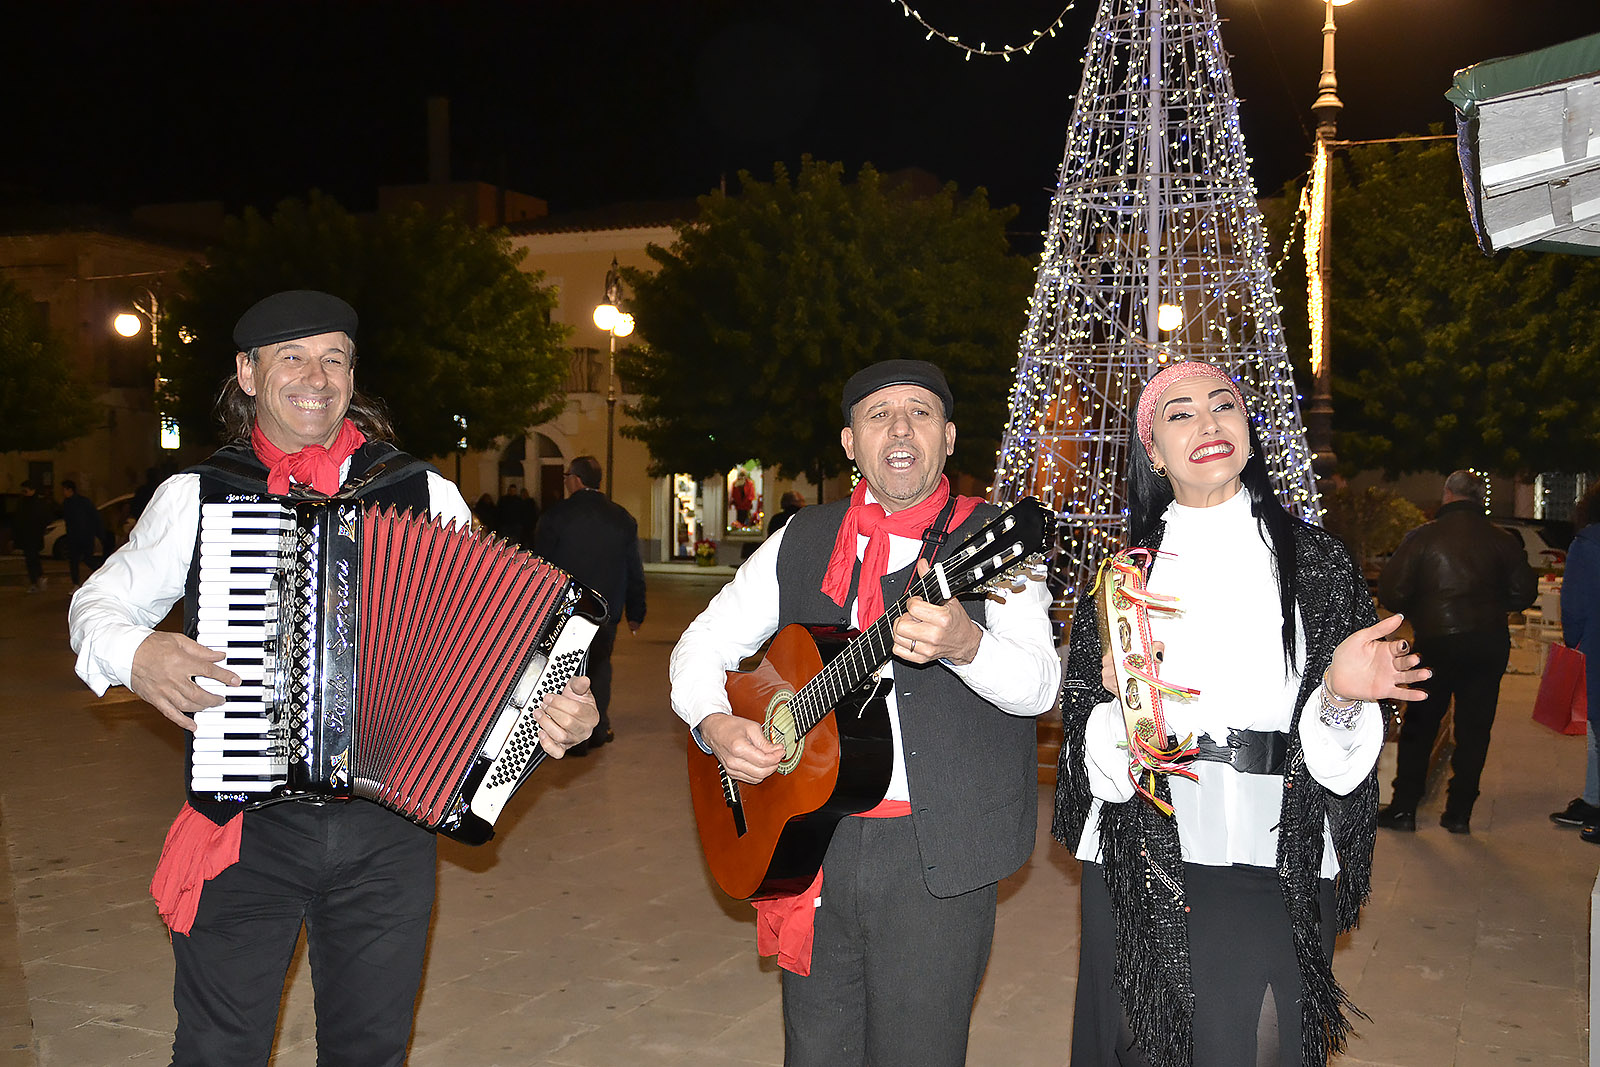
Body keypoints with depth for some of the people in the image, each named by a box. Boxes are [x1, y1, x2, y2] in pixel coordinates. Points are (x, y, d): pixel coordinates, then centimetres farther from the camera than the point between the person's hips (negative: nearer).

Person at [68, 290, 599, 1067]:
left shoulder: (426, 496, 3)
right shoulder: (196, 497, 2)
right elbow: (99, 604, 13)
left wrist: (558, 709, -11)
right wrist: (133, 656, -9)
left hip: (388, 833, 1)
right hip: (244, 829, -1)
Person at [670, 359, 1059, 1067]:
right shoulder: (803, 540, 9)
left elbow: (1039, 685, -17)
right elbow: (703, 644, 13)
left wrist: (962, 641, -37)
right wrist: (714, 724, -7)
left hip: (936, 858, -3)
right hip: (809, 842, 4)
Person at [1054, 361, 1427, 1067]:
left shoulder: (1313, 559, 4)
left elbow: (1336, 753, 2)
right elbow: (1087, 747, 2)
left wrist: (1338, 693, -18)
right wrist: (1121, 703, -18)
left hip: (1275, 865, 0)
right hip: (1140, 865, 1)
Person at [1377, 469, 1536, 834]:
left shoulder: (1422, 537, -5)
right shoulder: (1503, 540, 3)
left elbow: (1390, 592, -9)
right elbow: (1524, 593, 3)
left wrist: (1415, 612, 11)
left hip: (1436, 642, -2)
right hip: (1489, 645, 2)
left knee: (1418, 726, 10)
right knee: (1474, 729, 10)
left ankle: (1404, 807, 12)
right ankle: (1459, 812, 12)